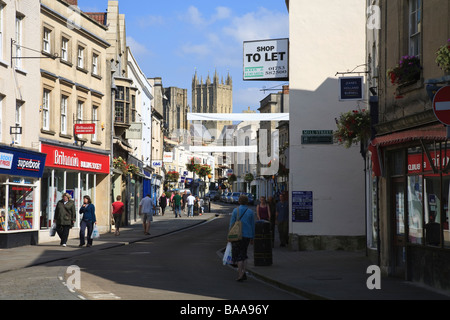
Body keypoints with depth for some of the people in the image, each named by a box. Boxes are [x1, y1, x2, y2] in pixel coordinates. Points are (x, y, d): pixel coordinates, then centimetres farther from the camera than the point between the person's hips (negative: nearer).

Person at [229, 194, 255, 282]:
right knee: (243, 253, 17)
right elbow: (253, 226, 6)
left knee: (237, 255, 0)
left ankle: (240, 274, -11)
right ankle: (243, 272, 8)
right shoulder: (250, 212, 3)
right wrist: (252, 238, 14)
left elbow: (231, 224, -5)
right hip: (247, 235, 3)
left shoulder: (235, 211, -4)